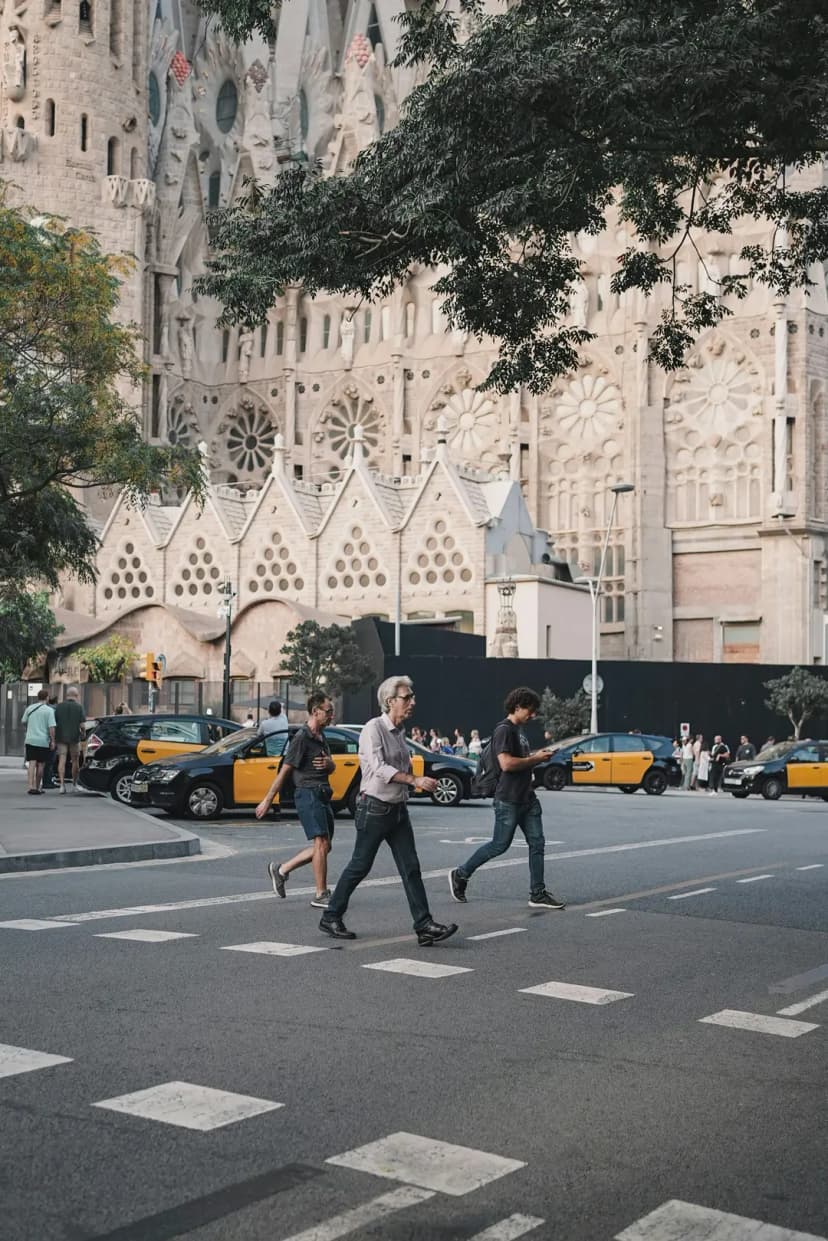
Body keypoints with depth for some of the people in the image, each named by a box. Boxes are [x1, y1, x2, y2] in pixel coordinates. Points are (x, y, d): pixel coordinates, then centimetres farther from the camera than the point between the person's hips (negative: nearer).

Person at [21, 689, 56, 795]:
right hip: (43, 741, -2)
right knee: (40, 764, 8)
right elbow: (51, 727, -13)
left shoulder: (29, 708, 6)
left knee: (32, 763, -2)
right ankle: (37, 787, 13)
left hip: (30, 740, 3)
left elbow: (23, 722, 17)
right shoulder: (49, 710, -7)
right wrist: (53, 741, -6)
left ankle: (31, 786, -15)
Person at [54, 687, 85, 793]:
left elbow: (54, 723, -1)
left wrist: (54, 738, 10)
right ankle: (74, 783, 23)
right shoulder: (78, 707, -7)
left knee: (62, 761, 0)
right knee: (75, 761, 13)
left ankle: (61, 783, -12)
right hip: (74, 737, -1)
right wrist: (82, 731, 11)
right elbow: (82, 725, -10)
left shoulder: (59, 706, 0)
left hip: (61, 737, 1)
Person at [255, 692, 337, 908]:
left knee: (324, 846, 10)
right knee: (321, 843, -12)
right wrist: (267, 801, -9)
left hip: (322, 796, 9)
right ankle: (321, 895, -7)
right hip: (308, 794, -9)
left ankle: (281, 870, 20)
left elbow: (332, 767, 24)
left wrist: (329, 763, -2)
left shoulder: (321, 736, 15)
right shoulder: (302, 738, -12)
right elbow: (284, 772, -11)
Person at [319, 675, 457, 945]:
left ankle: (425, 926, -3)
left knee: (410, 868, 0)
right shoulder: (373, 728, -13)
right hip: (375, 808, -7)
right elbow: (379, 768, -24)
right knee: (360, 866, 1)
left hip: (398, 809, 7)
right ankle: (330, 918, 16)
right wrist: (415, 780, -30)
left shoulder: (400, 730, 13)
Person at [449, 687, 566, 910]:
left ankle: (538, 894, 7)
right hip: (508, 800, -9)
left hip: (527, 798, 9)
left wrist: (536, 756, 10)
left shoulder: (519, 730, 16)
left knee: (537, 843, 4)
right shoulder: (504, 730, -15)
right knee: (500, 845, 0)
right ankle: (460, 875, 15)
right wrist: (535, 759, -16)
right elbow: (506, 763, -26)